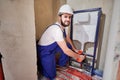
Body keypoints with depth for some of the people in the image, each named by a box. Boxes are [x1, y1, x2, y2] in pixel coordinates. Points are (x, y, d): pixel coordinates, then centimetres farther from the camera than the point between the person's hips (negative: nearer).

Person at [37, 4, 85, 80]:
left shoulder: (65, 26, -5)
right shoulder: (56, 29, -34)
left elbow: (68, 39, 11)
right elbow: (65, 50, -29)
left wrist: (75, 49, 10)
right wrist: (78, 56, -15)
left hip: (53, 47, 8)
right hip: (44, 50, -8)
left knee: (69, 46, 0)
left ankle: (61, 64, 20)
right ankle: (41, 64, 24)